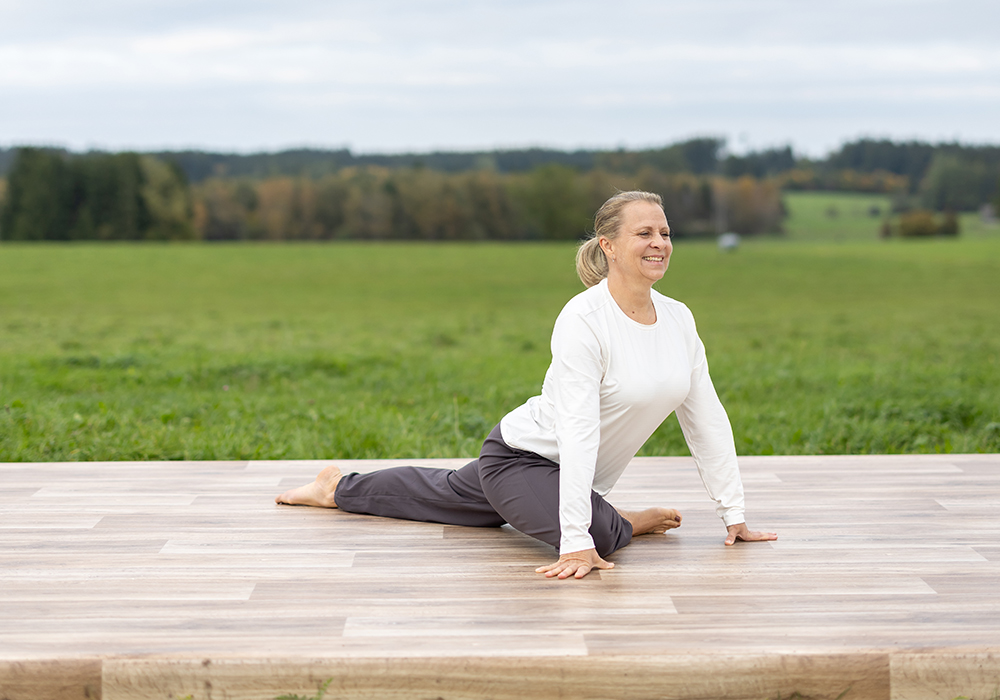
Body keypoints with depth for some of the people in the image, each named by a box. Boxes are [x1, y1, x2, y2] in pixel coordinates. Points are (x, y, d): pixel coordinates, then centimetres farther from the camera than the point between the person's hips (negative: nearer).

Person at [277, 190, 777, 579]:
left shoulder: (679, 320, -6)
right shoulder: (584, 320, -28)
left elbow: (706, 419, -1)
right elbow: (578, 432, -35)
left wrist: (733, 516, -2)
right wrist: (577, 542, -39)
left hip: (577, 473, 7)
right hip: (522, 459, -7)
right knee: (599, 534, -36)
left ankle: (339, 488, 51)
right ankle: (626, 525, 0)